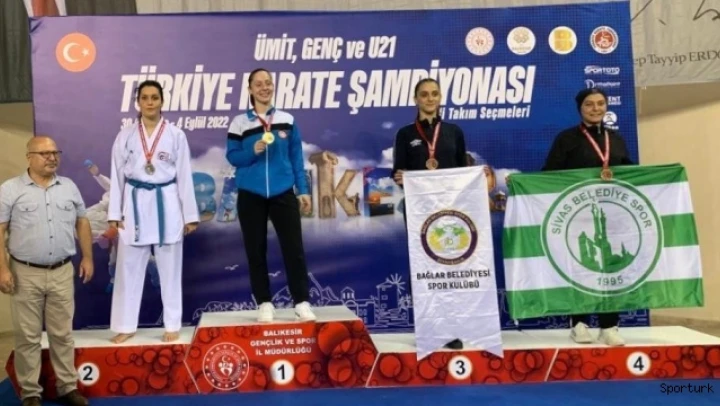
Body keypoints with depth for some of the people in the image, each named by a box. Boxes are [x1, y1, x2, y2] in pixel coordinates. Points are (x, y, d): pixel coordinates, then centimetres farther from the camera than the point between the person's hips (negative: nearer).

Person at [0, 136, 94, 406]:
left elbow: (82, 223, 14)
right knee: (28, 336, 5)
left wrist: (87, 258, 10)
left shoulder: (69, 187, 8)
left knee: (63, 334, 10)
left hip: (62, 273, 3)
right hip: (26, 274, -3)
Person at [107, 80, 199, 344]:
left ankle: (172, 325, 17)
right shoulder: (125, 136, 4)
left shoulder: (176, 135, 1)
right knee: (129, 267, 6)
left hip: (167, 204, -1)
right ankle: (125, 325, 17)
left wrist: (190, 215, 0)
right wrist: (114, 214, 1)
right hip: (135, 204, 1)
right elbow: (117, 176, 5)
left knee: (170, 267, 6)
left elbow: (184, 176, 1)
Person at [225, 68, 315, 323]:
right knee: (256, 251, 5)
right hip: (251, 195, 0)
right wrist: (253, 151, -17)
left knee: (294, 248, -3)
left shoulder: (287, 120, 5)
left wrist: (303, 190, 5)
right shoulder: (239, 122, 1)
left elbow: (296, 157, 8)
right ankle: (264, 303, 15)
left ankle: (302, 302, 5)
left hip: (283, 193, 0)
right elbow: (232, 156, 1)